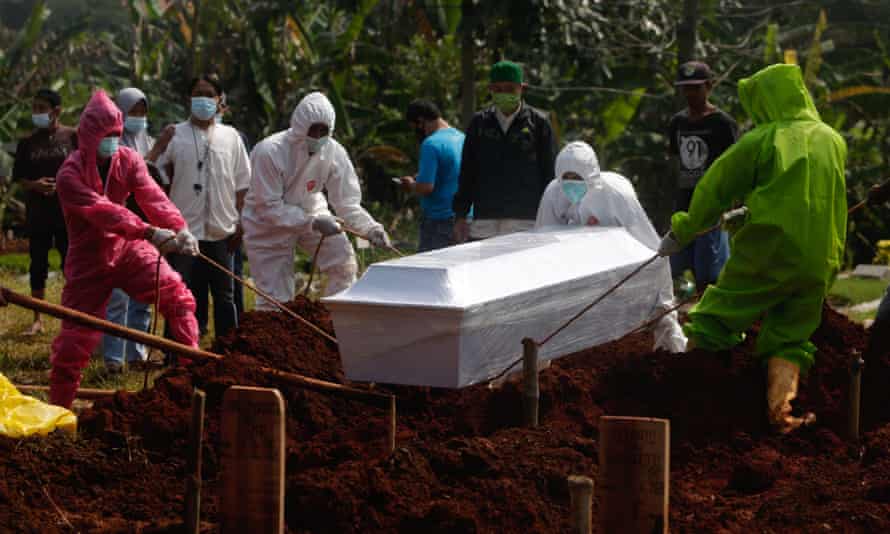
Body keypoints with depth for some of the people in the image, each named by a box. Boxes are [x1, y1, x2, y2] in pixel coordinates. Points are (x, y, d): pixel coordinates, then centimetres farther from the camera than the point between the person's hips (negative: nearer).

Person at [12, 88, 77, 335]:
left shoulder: (72, 137, -1)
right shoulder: (27, 143, 6)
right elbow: (20, 178, 8)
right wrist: (35, 185, -12)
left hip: (67, 212, -3)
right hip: (37, 211, 3)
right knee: (38, 265, 6)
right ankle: (38, 320, 12)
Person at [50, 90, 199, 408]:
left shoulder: (128, 160, -7)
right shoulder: (70, 176, -21)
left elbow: (152, 197, -21)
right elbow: (103, 211, -35)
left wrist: (180, 228, -40)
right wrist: (150, 232, -48)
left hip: (128, 249, 4)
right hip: (89, 259, -4)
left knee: (177, 296, -12)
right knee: (74, 338, -2)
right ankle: (58, 407, 13)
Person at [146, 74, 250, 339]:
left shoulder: (230, 137, 7)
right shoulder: (175, 136, 1)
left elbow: (242, 184, 9)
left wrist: (240, 224, 3)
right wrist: (159, 146, -15)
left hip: (221, 231, 2)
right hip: (184, 231, -2)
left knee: (224, 296, 9)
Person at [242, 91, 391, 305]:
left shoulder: (334, 152, -17)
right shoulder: (268, 152, -29)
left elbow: (347, 202, -10)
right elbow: (270, 207, -28)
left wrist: (371, 228, -28)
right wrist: (312, 222, -36)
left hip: (310, 211, 4)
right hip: (268, 225, -4)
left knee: (345, 264, -13)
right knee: (275, 298, -4)